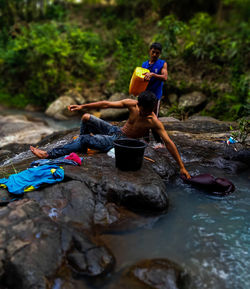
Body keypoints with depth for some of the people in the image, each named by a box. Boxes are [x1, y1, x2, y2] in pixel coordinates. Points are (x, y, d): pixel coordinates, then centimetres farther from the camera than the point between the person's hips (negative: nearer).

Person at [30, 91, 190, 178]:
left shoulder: (155, 122, -22)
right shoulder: (131, 104, -12)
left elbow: (169, 143, -20)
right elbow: (106, 104, -7)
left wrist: (181, 166, -22)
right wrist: (82, 106, -6)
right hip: (116, 131, 6)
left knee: (84, 139, -18)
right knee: (86, 118, 2)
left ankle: (49, 155, -7)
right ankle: (82, 151, 19)